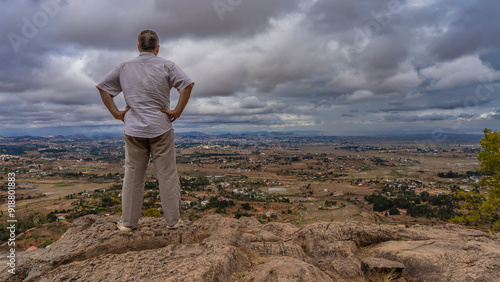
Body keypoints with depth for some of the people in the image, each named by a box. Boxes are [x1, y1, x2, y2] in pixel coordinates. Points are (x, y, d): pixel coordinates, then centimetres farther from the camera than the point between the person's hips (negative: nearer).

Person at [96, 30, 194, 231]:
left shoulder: (124, 67, 8)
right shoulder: (166, 66, -2)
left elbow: (102, 87, 13)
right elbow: (187, 85, -12)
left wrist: (115, 112, 9)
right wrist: (178, 111, -8)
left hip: (133, 129, 3)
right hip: (161, 128, -2)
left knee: (132, 175, 10)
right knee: (167, 175, 5)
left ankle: (128, 222, 18)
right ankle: (173, 220, 12)